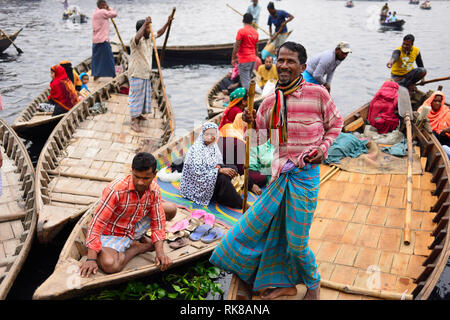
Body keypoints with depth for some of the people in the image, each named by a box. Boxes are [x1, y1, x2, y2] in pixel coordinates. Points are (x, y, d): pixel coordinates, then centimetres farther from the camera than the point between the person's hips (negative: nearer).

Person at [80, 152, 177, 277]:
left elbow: (157, 220, -6)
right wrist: (91, 259, -32)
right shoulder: (116, 190, -31)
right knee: (110, 265, -36)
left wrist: (160, 252, -18)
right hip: (111, 234, -5)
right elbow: (97, 224, -29)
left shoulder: (154, 190, -13)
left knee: (171, 209, -5)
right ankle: (139, 247, -6)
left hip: (134, 229, 5)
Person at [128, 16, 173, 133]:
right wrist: (145, 23, -40)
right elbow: (137, 37, -43)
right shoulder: (135, 40, -18)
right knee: (136, 96, -6)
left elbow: (159, 33, 25)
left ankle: (138, 114, 38)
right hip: (137, 74, -9)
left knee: (145, 95, 19)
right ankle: (134, 122, -4)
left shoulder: (149, 38, 10)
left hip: (146, 74, 9)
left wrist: (167, 23, 17)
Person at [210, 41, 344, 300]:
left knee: (297, 242, 1)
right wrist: (252, 123, -5)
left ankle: (313, 282, 33)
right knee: (266, 226, 10)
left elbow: (336, 124, 9)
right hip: (280, 174, 5)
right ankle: (284, 283, 33)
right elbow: (260, 138, 14)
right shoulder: (271, 102, 7)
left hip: (305, 174, -5)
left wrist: (324, 147, -5)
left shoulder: (317, 93, -5)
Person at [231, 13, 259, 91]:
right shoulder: (255, 32, 9)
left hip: (244, 60, -7)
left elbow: (236, 46, -13)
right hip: (253, 59, 7)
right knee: (248, 79, 17)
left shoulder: (241, 31, -11)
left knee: (245, 81, -5)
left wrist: (233, 58, -6)